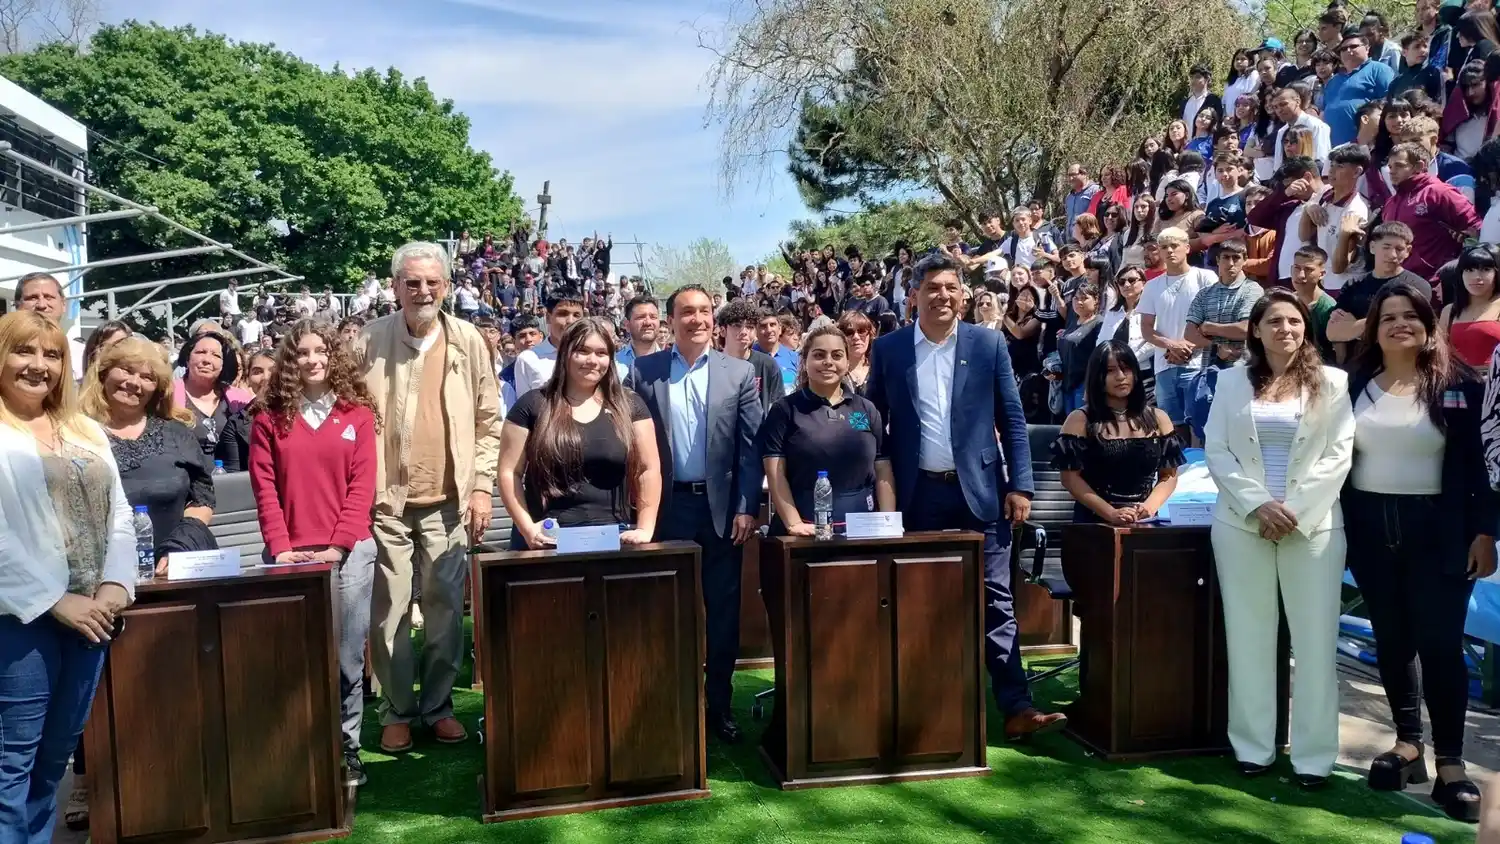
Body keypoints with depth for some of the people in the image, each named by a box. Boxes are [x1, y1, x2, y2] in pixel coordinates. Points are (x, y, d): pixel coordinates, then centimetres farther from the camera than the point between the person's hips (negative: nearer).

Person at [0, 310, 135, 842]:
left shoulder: (87, 433, 13)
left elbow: (119, 514, 10)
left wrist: (115, 586, -4)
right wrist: (53, 601, -16)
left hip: (90, 612, 6)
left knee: (57, 753, 15)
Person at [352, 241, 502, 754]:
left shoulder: (468, 341, 2)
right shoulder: (370, 342, -2)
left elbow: (489, 421, 4)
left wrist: (482, 487, -1)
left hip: (448, 500, 1)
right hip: (385, 500, -1)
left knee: (446, 609, 8)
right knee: (388, 610, 5)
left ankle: (438, 705, 24)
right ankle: (396, 711, 21)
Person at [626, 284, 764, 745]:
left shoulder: (739, 372, 2)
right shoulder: (643, 371, 1)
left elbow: (751, 446, 0)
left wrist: (746, 508, -6)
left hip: (720, 505, 1)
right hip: (666, 505, 0)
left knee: (723, 610, 8)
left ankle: (719, 702, 22)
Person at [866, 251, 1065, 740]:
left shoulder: (989, 344, 2)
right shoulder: (888, 349, 2)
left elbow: (1012, 419, 3)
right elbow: (875, 424, 6)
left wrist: (1020, 485, -4)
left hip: (978, 491, 0)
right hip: (918, 495, 1)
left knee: (995, 602, 1)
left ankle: (1016, 708, 4)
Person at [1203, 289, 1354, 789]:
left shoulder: (1332, 383, 5)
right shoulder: (1232, 381, 9)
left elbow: (1339, 455, -2)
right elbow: (1215, 451, 2)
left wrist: (1295, 512, -11)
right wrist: (1257, 504, -10)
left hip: (1314, 524, -1)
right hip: (1242, 523, 1)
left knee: (1315, 638, 0)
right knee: (1248, 635, 4)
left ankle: (1314, 754, 9)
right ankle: (1253, 746, 13)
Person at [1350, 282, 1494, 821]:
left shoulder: (1458, 384, -2)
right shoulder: (1354, 385, 6)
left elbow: (1479, 462, -3)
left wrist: (1484, 531, -8)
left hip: (1437, 529, -3)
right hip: (1370, 528, 3)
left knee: (1440, 644, -3)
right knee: (1391, 640, 11)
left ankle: (1450, 763, 7)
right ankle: (1408, 743, 24)